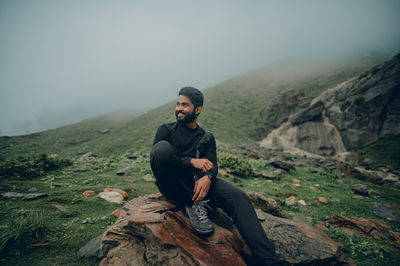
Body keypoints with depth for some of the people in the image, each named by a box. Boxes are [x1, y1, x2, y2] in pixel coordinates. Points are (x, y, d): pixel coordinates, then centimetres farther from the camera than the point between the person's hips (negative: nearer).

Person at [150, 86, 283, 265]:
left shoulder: (207, 138, 19)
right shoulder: (166, 130, 13)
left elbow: (212, 165, 6)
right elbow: (156, 156, -3)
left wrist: (208, 177, -21)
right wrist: (191, 161, -17)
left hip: (197, 181, 2)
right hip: (173, 185, -1)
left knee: (238, 197, -26)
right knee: (162, 147, -30)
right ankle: (194, 204, -23)